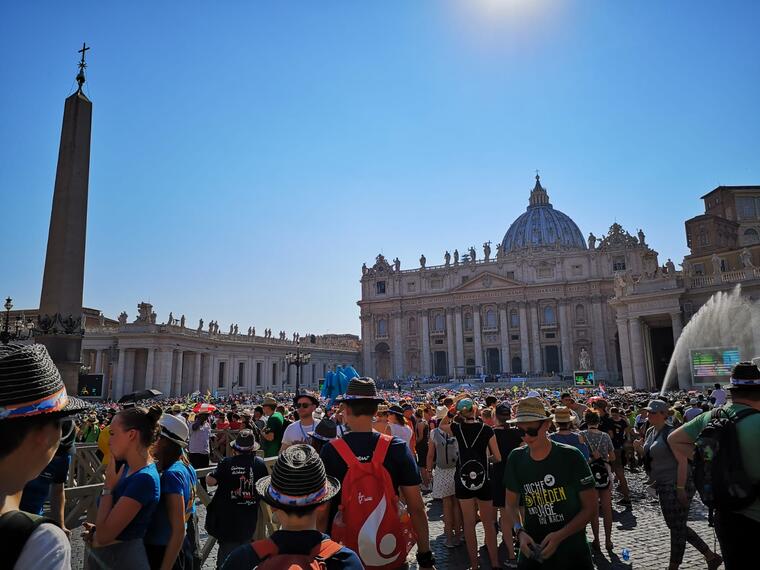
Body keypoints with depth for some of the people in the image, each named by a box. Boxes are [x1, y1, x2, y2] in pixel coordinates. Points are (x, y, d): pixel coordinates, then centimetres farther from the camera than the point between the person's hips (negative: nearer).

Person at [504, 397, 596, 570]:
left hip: (572, 551, -2)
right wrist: (519, 531, -12)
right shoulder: (516, 459, -5)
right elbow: (511, 503, 6)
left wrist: (560, 536, -19)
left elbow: (590, 506, -9)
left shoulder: (570, 457, -15)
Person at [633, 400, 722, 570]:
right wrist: (640, 449, -2)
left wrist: (681, 488, -22)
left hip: (676, 486, -10)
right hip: (664, 486, 10)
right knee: (676, 526, 18)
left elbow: (682, 461, -20)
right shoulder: (650, 431, 8)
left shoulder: (670, 433, -18)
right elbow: (649, 456, 19)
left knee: (677, 528, 6)